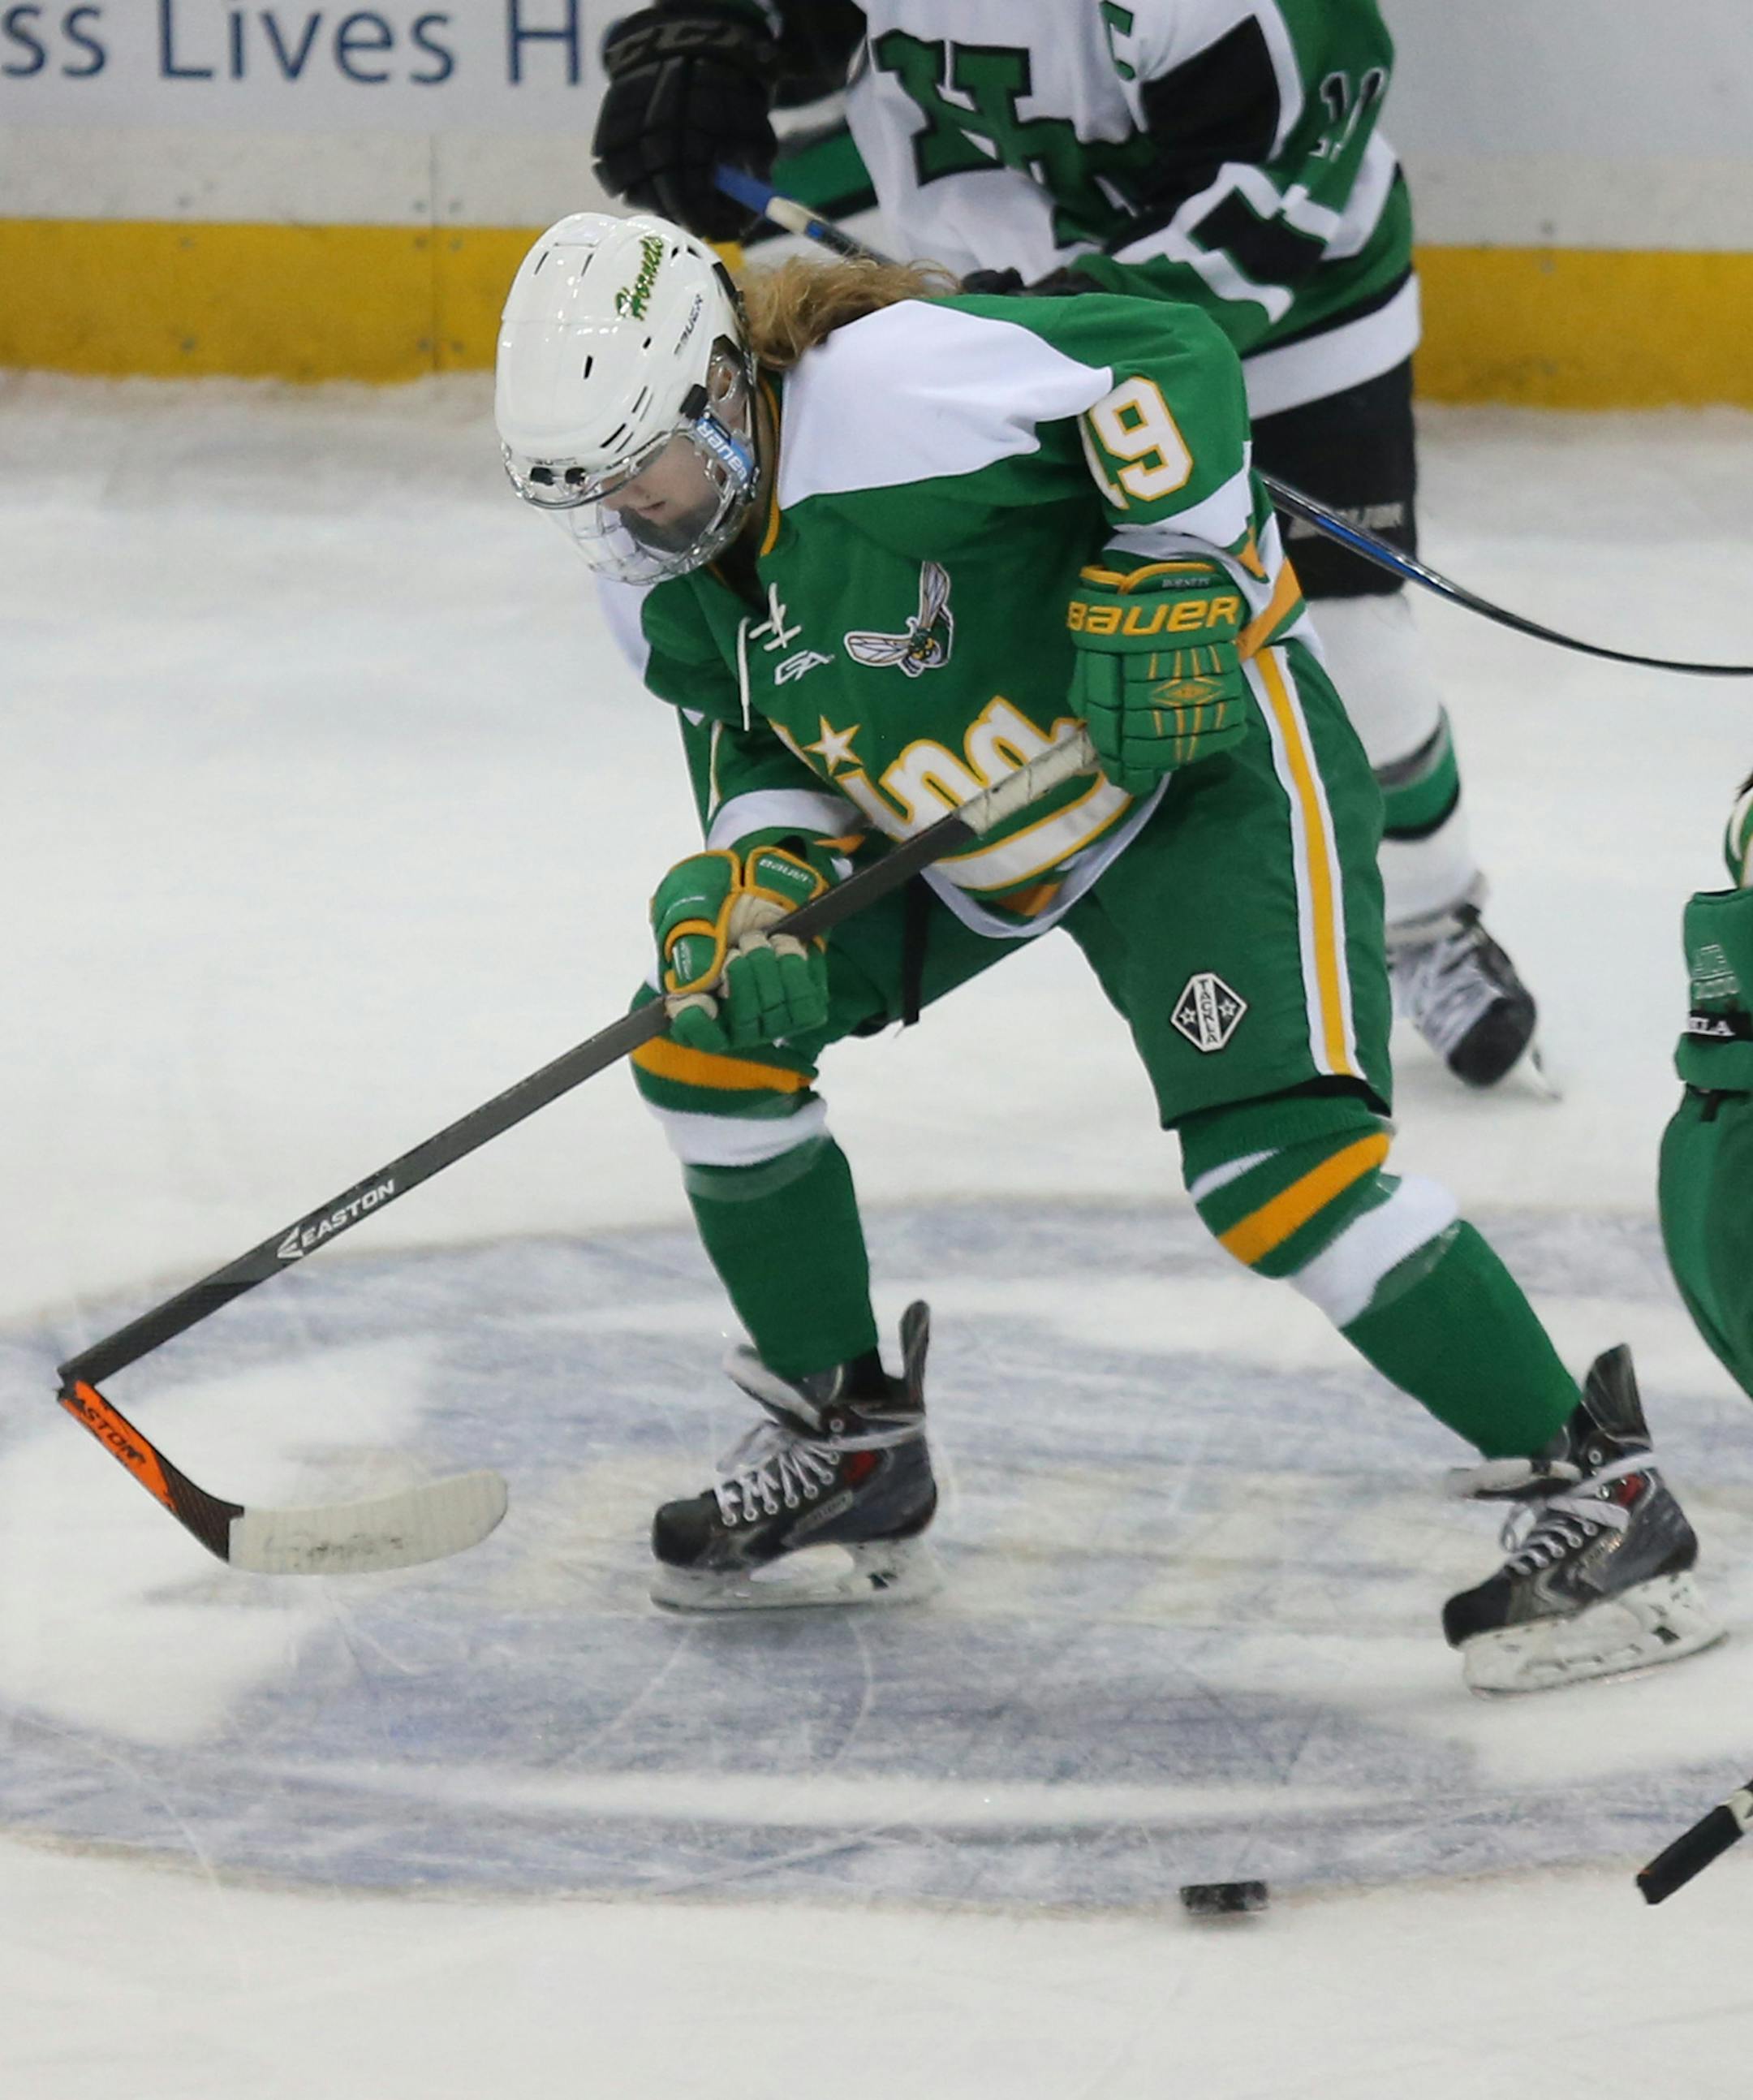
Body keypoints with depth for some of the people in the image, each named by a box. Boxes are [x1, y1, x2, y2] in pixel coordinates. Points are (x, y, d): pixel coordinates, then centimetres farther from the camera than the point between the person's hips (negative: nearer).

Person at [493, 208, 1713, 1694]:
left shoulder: (886, 380, -30)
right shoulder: (654, 569, -4)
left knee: (1276, 1166, -23)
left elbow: (1173, 359, -27)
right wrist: (757, 889, -13)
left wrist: (1162, 581, -32)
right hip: (961, 820, 9)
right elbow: (760, 746, 6)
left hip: (1205, 751, -9)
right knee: (704, 1029, 3)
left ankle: (1601, 1490, -14)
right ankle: (851, 1457, 16)